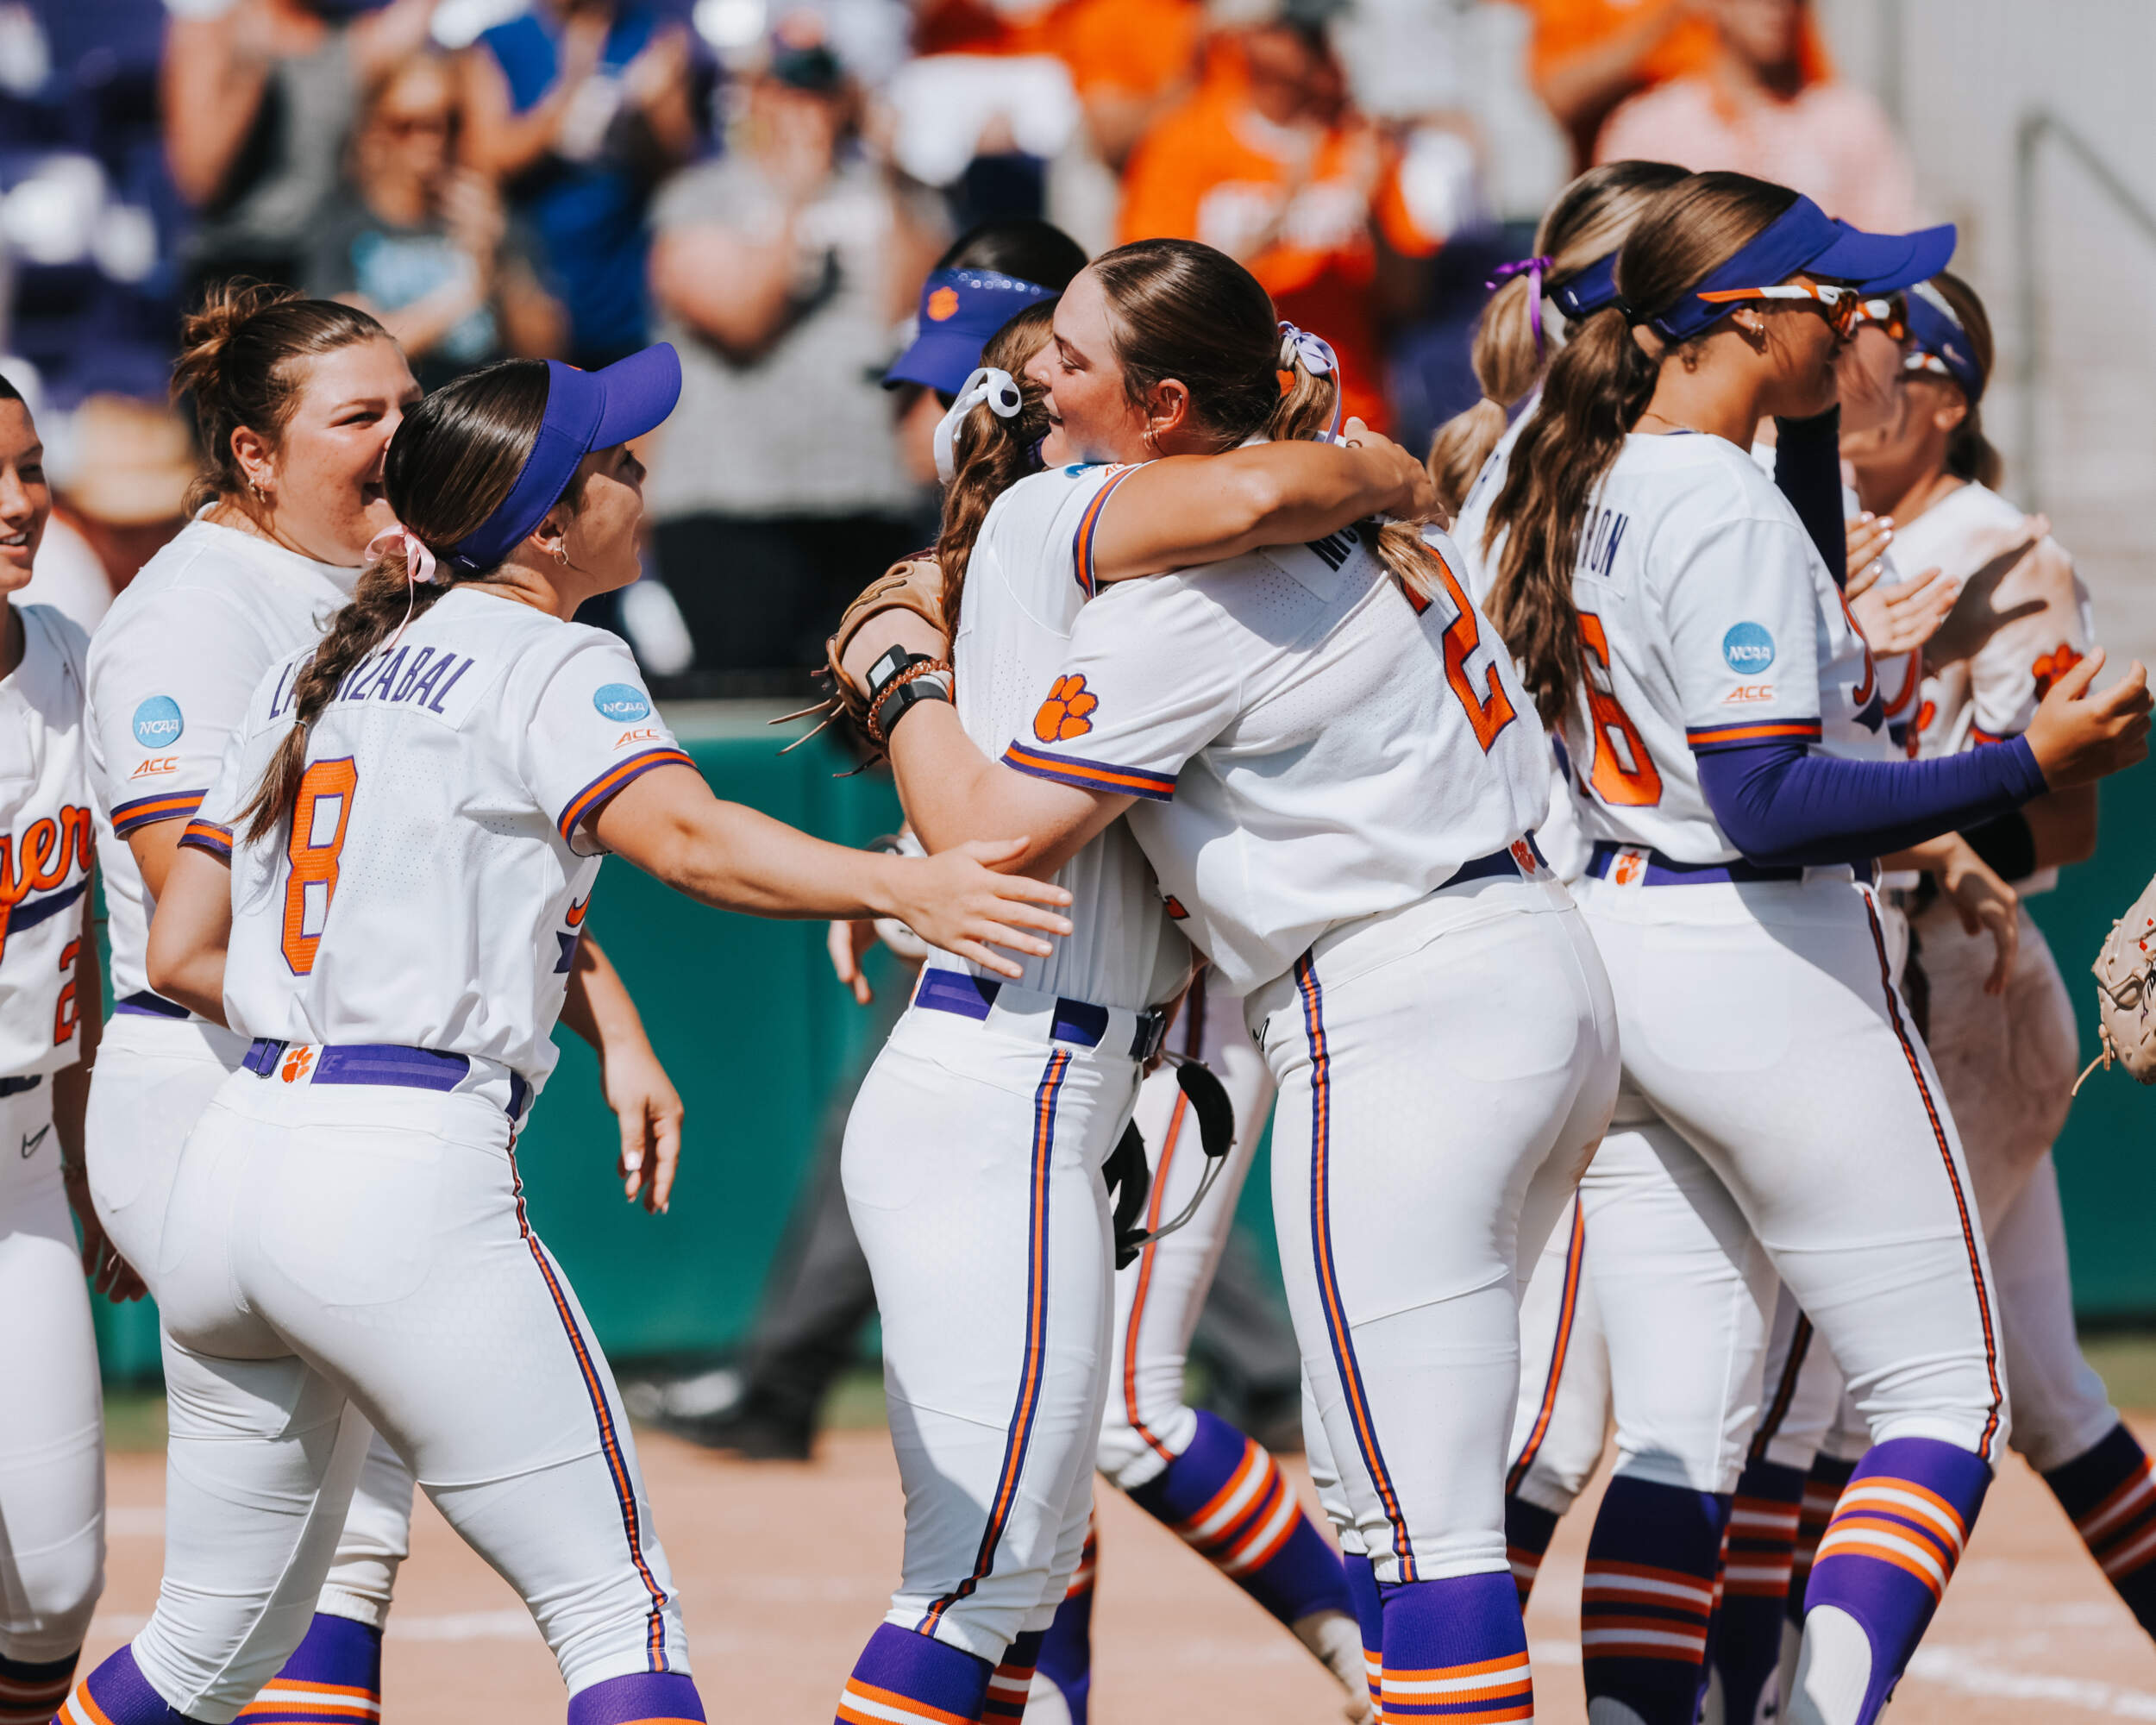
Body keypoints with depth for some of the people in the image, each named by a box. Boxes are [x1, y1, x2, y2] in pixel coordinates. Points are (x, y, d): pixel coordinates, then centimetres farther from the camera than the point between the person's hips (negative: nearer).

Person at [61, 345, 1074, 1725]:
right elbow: (687, 838, -23)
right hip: (409, 1176, -8)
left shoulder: (313, 678, 20)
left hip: (230, 1171, 8)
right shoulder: (546, 664, -3)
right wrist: (901, 888, -31)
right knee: (620, 1608, -5)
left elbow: (182, 958, 20)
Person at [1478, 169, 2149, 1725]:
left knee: (1697, 1404, 13)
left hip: (1613, 946, 9)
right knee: (1944, 1391, -3)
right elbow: (1768, 801, -25)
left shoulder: (1588, 488, 10)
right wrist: (2029, 768, -23)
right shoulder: (1730, 513, -18)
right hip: (1766, 969, -9)